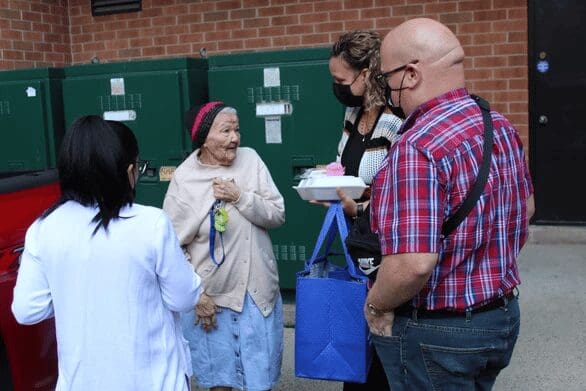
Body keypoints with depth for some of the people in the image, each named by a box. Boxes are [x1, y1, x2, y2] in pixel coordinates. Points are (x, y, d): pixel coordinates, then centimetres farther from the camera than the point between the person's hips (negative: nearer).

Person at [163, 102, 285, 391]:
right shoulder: (184, 179, -9)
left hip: (259, 291, 2)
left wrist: (240, 197, -18)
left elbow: (277, 215, -4)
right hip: (211, 296, -2)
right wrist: (195, 295, -7)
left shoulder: (250, 159, -3)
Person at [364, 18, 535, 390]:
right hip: (503, 315, 8)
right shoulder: (502, 127, 2)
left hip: (437, 331, -8)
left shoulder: (417, 147, -27)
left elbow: (414, 265, -33)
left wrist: (375, 304, -14)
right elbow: (526, 208, 16)